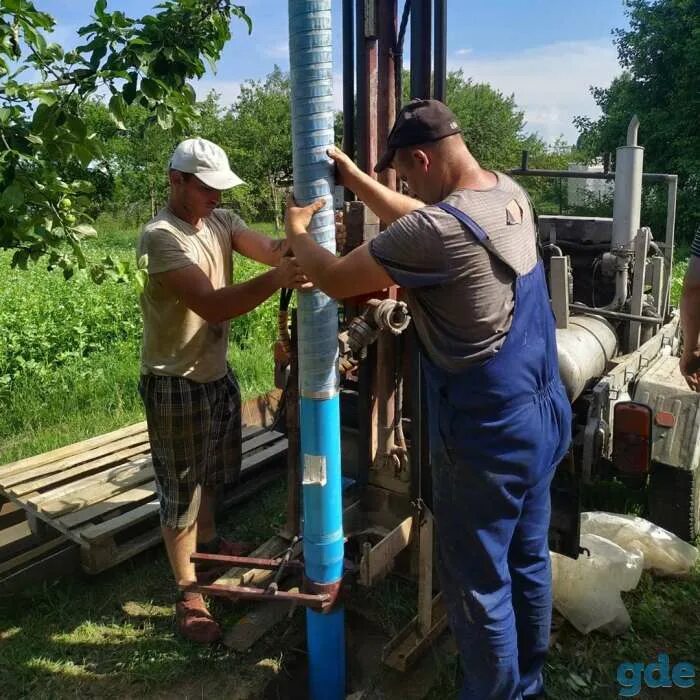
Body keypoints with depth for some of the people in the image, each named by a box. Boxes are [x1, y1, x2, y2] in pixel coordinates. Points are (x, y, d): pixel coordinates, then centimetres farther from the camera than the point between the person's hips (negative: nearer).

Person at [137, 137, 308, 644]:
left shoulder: (222, 220, 3)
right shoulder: (161, 237, -23)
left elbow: (271, 249, -14)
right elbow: (212, 304, -34)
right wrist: (276, 280, -48)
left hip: (218, 372, 8)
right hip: (176, 383, -8)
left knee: (213, 473, 26)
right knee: (181, 489, 6)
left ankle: (207, 539, 52)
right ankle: (188, 593, 23)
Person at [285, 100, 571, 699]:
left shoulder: (437, 230, -26)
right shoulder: (511, 194, 1)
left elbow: (336, 281, -14)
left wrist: (297, 232, 6)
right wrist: (354, 177, 16)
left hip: (487, 437, -9)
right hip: (544, 416, 9)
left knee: (479, 586, 11)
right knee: (529, 563, 23)